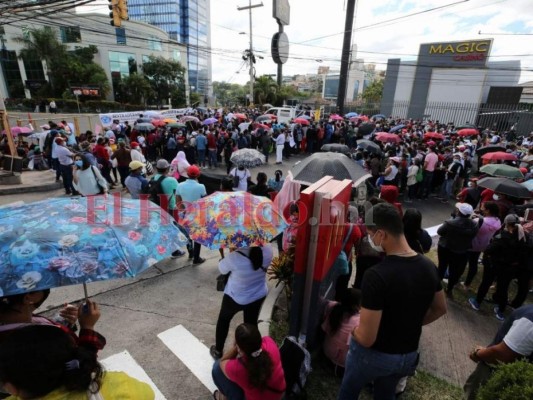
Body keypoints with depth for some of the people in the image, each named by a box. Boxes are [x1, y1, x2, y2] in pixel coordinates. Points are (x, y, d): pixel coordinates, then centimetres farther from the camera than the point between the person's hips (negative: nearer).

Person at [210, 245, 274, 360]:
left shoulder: (235, 257, -35)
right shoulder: (268, 251, -25)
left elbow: (222, 269, -13)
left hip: (236, 298, -2)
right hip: (259, 295, 3)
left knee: (223, 319, 26)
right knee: (251, 322, 26)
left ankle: (218, 350, 45)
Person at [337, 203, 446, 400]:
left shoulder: (376, 275, -34)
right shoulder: (429, 267, -11)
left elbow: (366, 338, -30)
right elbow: (440, 309, 7)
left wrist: (354, 331, -9)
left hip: (375, 355, -5)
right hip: (409, 355, 6)